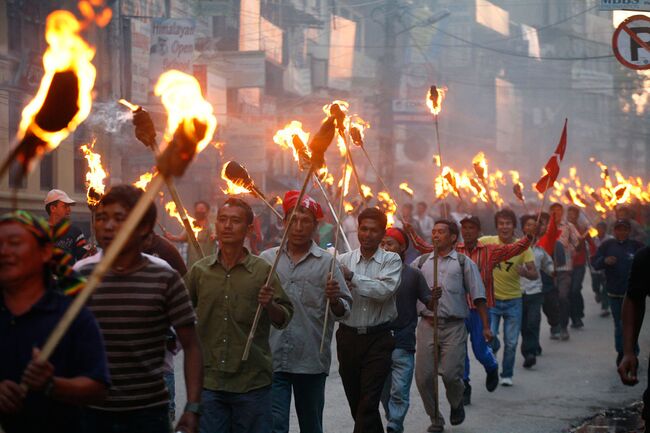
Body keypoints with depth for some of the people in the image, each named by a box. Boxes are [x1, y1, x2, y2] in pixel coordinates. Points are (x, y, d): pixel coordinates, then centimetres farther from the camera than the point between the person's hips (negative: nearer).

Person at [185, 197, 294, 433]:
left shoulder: (263, 271, 0)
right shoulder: (200, 270, 5)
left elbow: (284, 319, 2)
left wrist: (269, 305, -17)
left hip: (253, 381, -1)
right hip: (209, 380, 2)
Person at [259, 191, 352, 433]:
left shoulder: (327, 263, 4)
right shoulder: (267, 259, 10)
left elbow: (343, 312, 0)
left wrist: (334, 300, -20)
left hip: (312, 361, 0)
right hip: (273, 358, 0)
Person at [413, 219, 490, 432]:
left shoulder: (464, 263, 7)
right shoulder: (421, 262, 13)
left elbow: (478, 296, 4)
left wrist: (486, 326, 0)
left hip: (454, 326, -2)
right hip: (428, 324, 3)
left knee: (450, 373, -10)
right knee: (423, 375, -2)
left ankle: (456, 404, 23)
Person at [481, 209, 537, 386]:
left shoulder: (522, 246, -8)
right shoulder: (486, 242, -9)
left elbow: (535, 274, -12)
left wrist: (525, 272, -34)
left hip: (513, 300, 1)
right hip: (492, 299, -1)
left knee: (511, 343, 5)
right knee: (489, 337, -10)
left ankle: (507, 375, 26)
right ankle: (494, 348, 25)